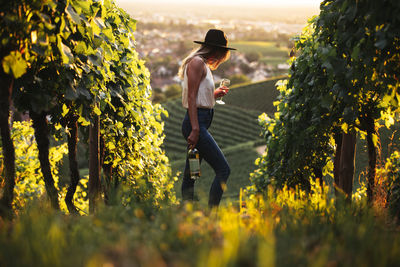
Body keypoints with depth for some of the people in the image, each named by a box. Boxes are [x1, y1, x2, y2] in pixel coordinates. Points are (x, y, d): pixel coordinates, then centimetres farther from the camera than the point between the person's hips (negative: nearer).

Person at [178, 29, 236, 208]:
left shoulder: (204, 65, 20)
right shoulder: (197, 62, -9)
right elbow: (191, 97, -17)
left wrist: (214, 94, 21)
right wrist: (195, 129, -23)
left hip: (200, 124, 10)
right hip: (195, 122, -10)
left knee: (190, 175, 10)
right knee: (223, 169, -12)